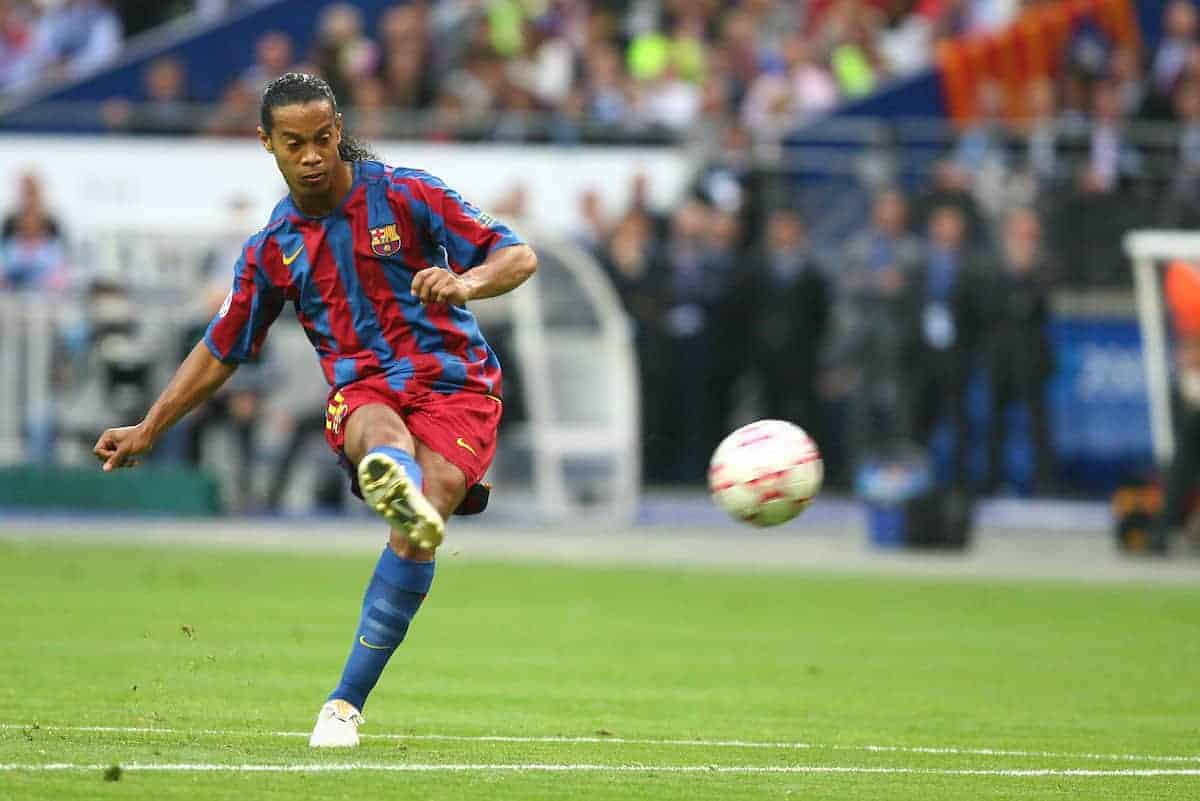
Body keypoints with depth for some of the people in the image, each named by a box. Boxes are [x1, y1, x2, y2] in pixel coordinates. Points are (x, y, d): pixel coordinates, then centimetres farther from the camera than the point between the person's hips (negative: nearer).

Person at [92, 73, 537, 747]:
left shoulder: (405, 193, 2)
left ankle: (346, 702, -19)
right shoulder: (273, 247, 12)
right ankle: (397, 489, -78)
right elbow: (221, 350, 24)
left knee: (421, 529, -27)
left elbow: (520, 257, -1)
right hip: (363, 392, 2)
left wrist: (467, 281, -23)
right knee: (379, 431, -38)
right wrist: (148, 431, 25)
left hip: (455, 384, -2)